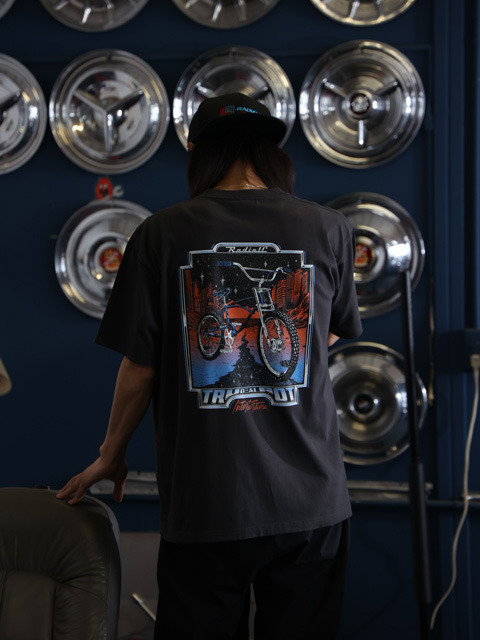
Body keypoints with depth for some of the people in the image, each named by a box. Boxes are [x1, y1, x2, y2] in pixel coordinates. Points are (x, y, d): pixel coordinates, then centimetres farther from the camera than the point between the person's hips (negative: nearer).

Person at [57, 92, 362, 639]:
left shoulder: (161, 234, -5)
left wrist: (110, 456, 14)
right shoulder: (330, 230, -1)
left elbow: (140, 367, -2)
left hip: (204, 506, -1)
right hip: (310, 504, 1)